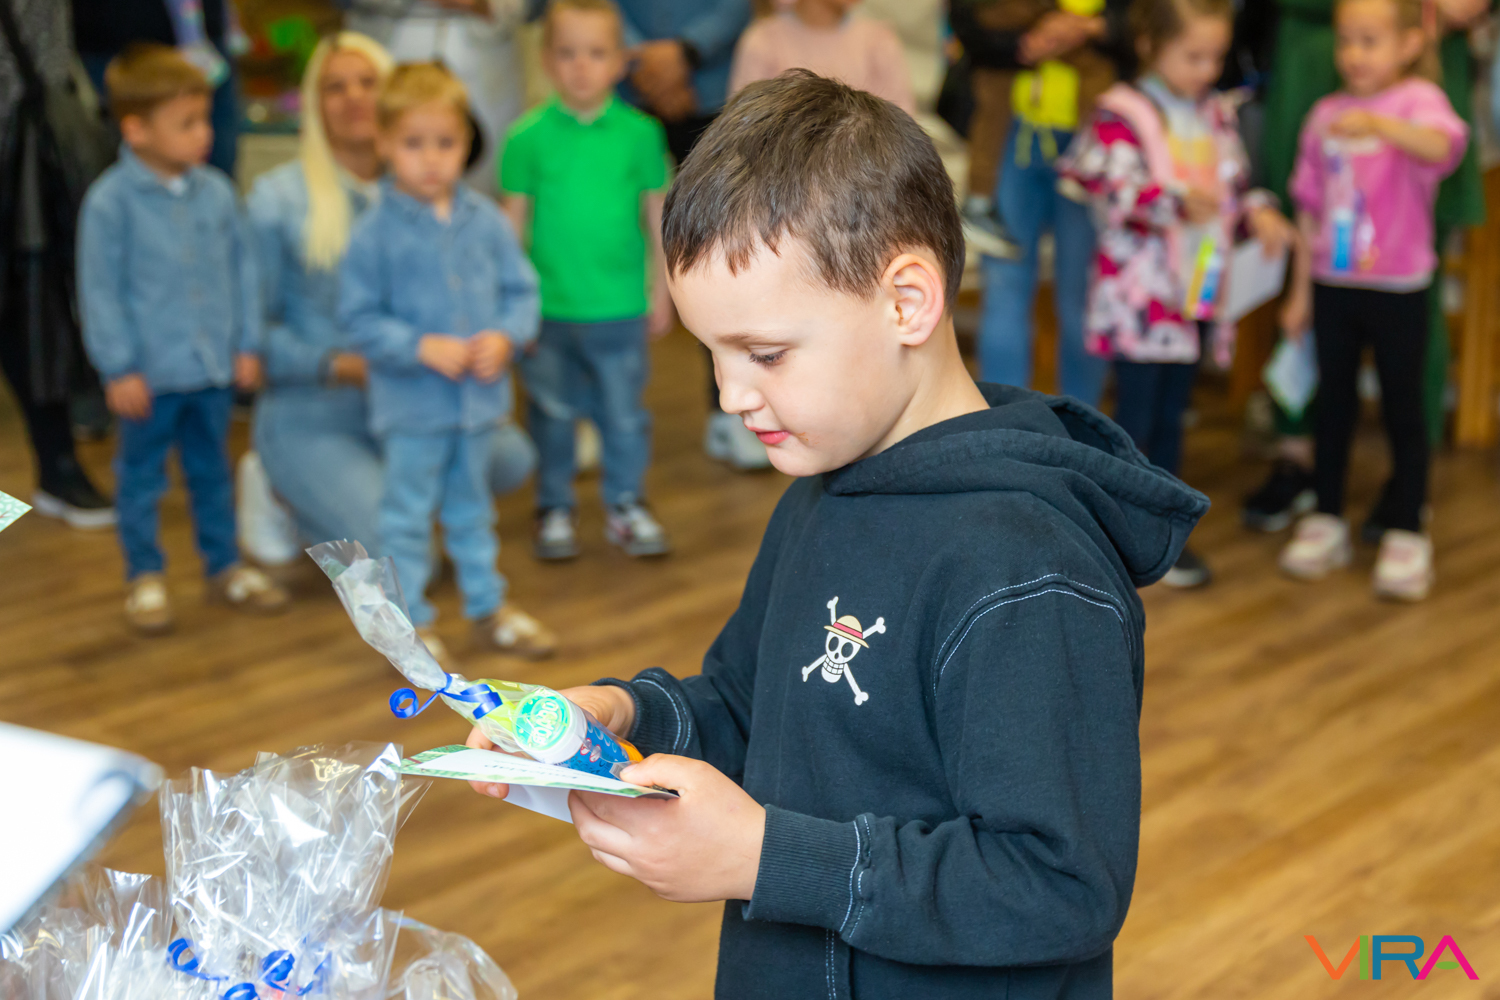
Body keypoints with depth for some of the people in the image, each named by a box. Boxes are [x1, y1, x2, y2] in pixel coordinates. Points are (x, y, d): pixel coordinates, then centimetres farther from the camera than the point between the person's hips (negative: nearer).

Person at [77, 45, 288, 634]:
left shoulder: (216, 192, 0)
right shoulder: (110, 202, -13)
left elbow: (241, 269, 8)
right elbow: (100, 291, -11)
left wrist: (247, 344, 6)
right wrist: (118, 369, -11)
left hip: (212, 367, 4)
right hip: (150, 374, -4)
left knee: (212, 471, 17)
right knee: (141, 478, 9)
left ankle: (224, 567, 30)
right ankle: (144, 578, 23)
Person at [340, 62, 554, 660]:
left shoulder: (487, 222, -2)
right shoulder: (375, 234, -13)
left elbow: (521, 290, 4)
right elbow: (360, 318, -12)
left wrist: (506, 336, -15)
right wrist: (423, 347, -22)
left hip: (480, 397, 4)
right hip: (411, 403, -4)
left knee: (472, 509, 20)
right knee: (408, 514, 6)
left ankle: (487, 606, 34)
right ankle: (409, 622, 18)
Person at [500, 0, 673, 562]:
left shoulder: (640, 133, -2)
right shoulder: (528, 138, -4)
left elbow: (658, 215, 5)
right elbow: (514, 221, 1)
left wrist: (662, 289, 7)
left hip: (620, 307, 0)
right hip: (547, 309, 0)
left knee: (625, 414, 10)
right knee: (552, 415, 12)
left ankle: (626, 506, 26)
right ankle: (554, 510, 26)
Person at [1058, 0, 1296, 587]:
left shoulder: (1218, 115, 12)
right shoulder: (1120, 113, -10)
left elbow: (1236, 183, 17)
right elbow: (1116, 187, -21)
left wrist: (1258, 213, -3)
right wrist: (1179, 203, -32)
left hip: (1198, 291, 6)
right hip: (1139, 291, -6)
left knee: (1171, 416, 14)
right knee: (1135, 417, -2)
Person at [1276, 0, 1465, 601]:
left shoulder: (1417, 99, -7)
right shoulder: (1325, 115, 7)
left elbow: (1440, 145, -31)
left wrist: (1379, 124, -48)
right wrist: (1302, 290, 12)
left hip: (1397, 288, -4)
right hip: (1333, 285, 4)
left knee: (1402, 408, 3)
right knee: (1333, 404, 12)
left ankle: (1406, 536, 11)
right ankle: (1326, 522, 23)